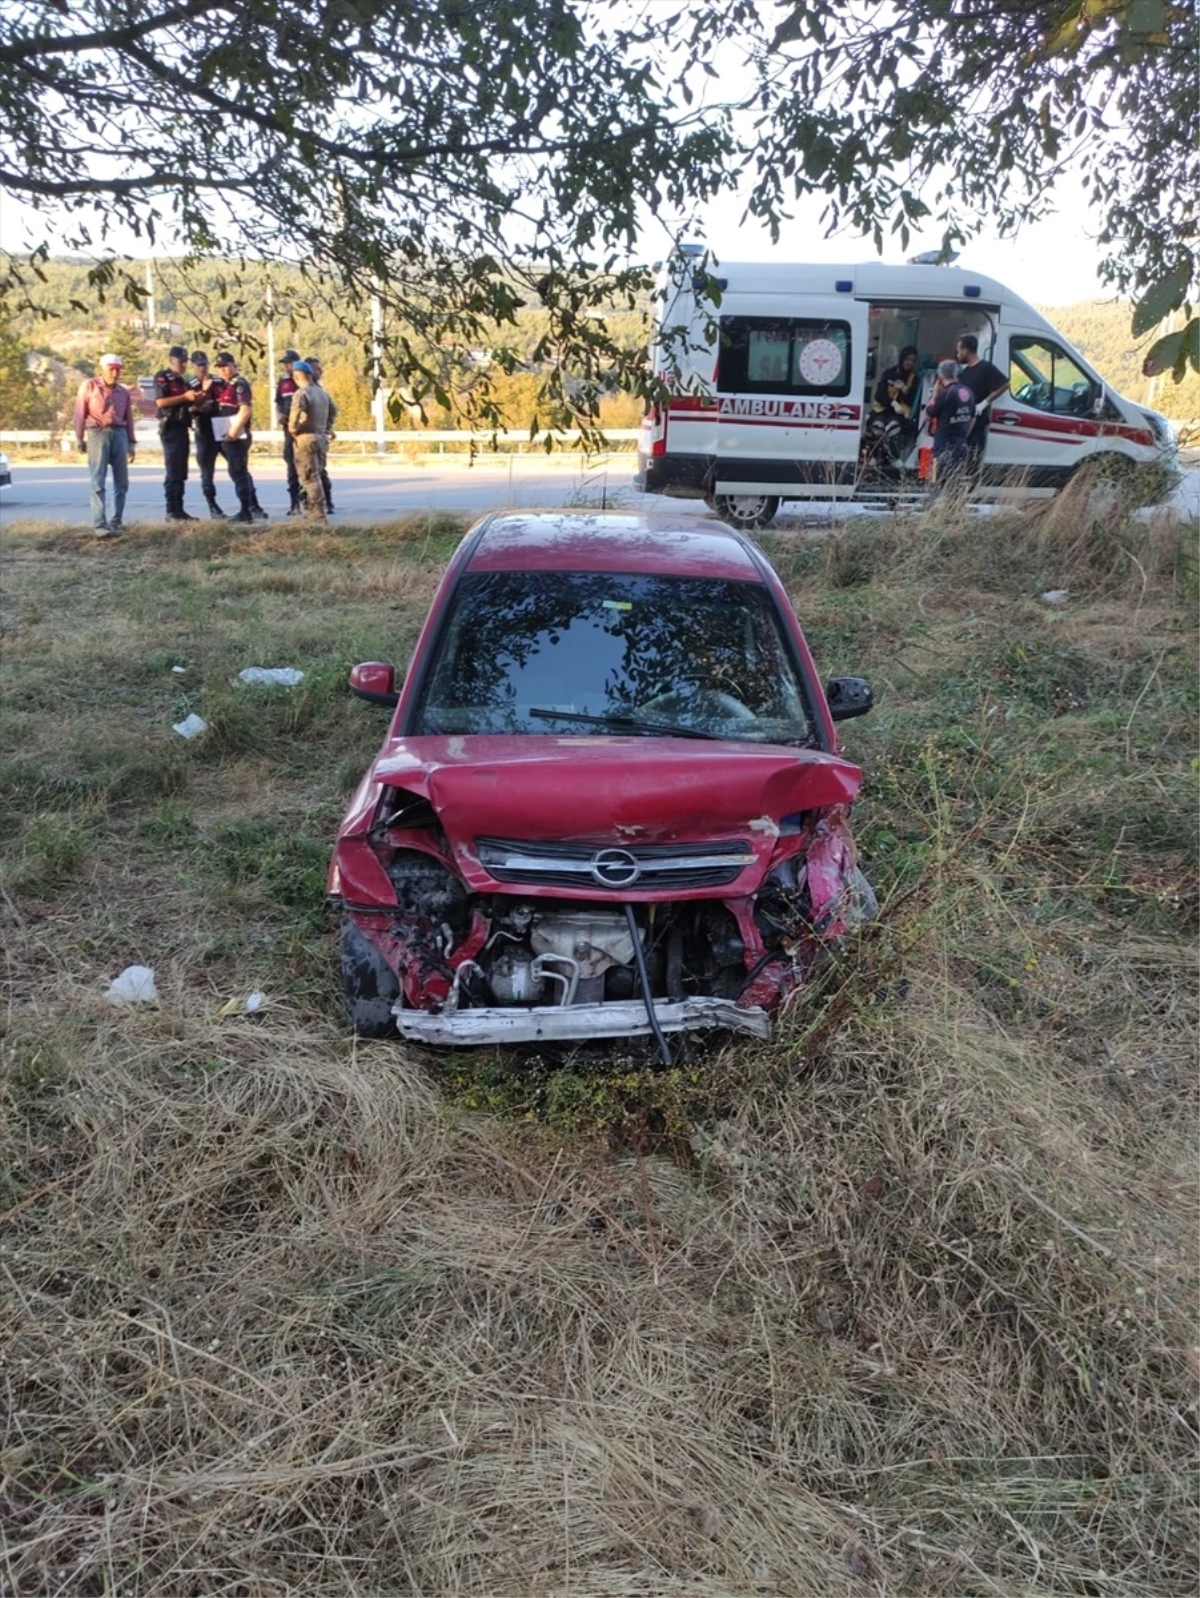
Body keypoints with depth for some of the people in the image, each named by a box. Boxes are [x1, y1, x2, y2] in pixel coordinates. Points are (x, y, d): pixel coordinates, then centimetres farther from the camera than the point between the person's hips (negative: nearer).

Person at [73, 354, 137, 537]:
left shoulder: (123, 392, 15)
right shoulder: (89, 386, 5)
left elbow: (128, 419, 17)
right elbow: (80, 413, 3)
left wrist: (132, 443, 13)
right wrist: (80, 438, -1)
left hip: (119, 434, 5)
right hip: (98, 433, -4)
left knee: (122, 482, 6)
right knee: (98, 482, -9)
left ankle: (116, 522, 16)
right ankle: (99, 525, -15)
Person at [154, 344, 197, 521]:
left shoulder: (183, 381, 21)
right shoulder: (162, 377, -4)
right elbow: (160, 402, -17)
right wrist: (185, 397, -18)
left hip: (182, 428, 8)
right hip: (170, 428, -8)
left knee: (181, 472, 8)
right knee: (173, 471, -10)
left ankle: (179, 510, 11)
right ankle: (171, 511, -10)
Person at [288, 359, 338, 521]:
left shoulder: (301, 393, -11)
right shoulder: (322, 392, 12)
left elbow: (296, 413, -25)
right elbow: (334, 411, 23)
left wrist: (292, 430, -10)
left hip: (306, 438, -7)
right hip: (322, 437, 7)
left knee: (310, 478, -7)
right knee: (318, 476, 16)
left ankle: (319, 516, -12)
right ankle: (314, 511, 24)